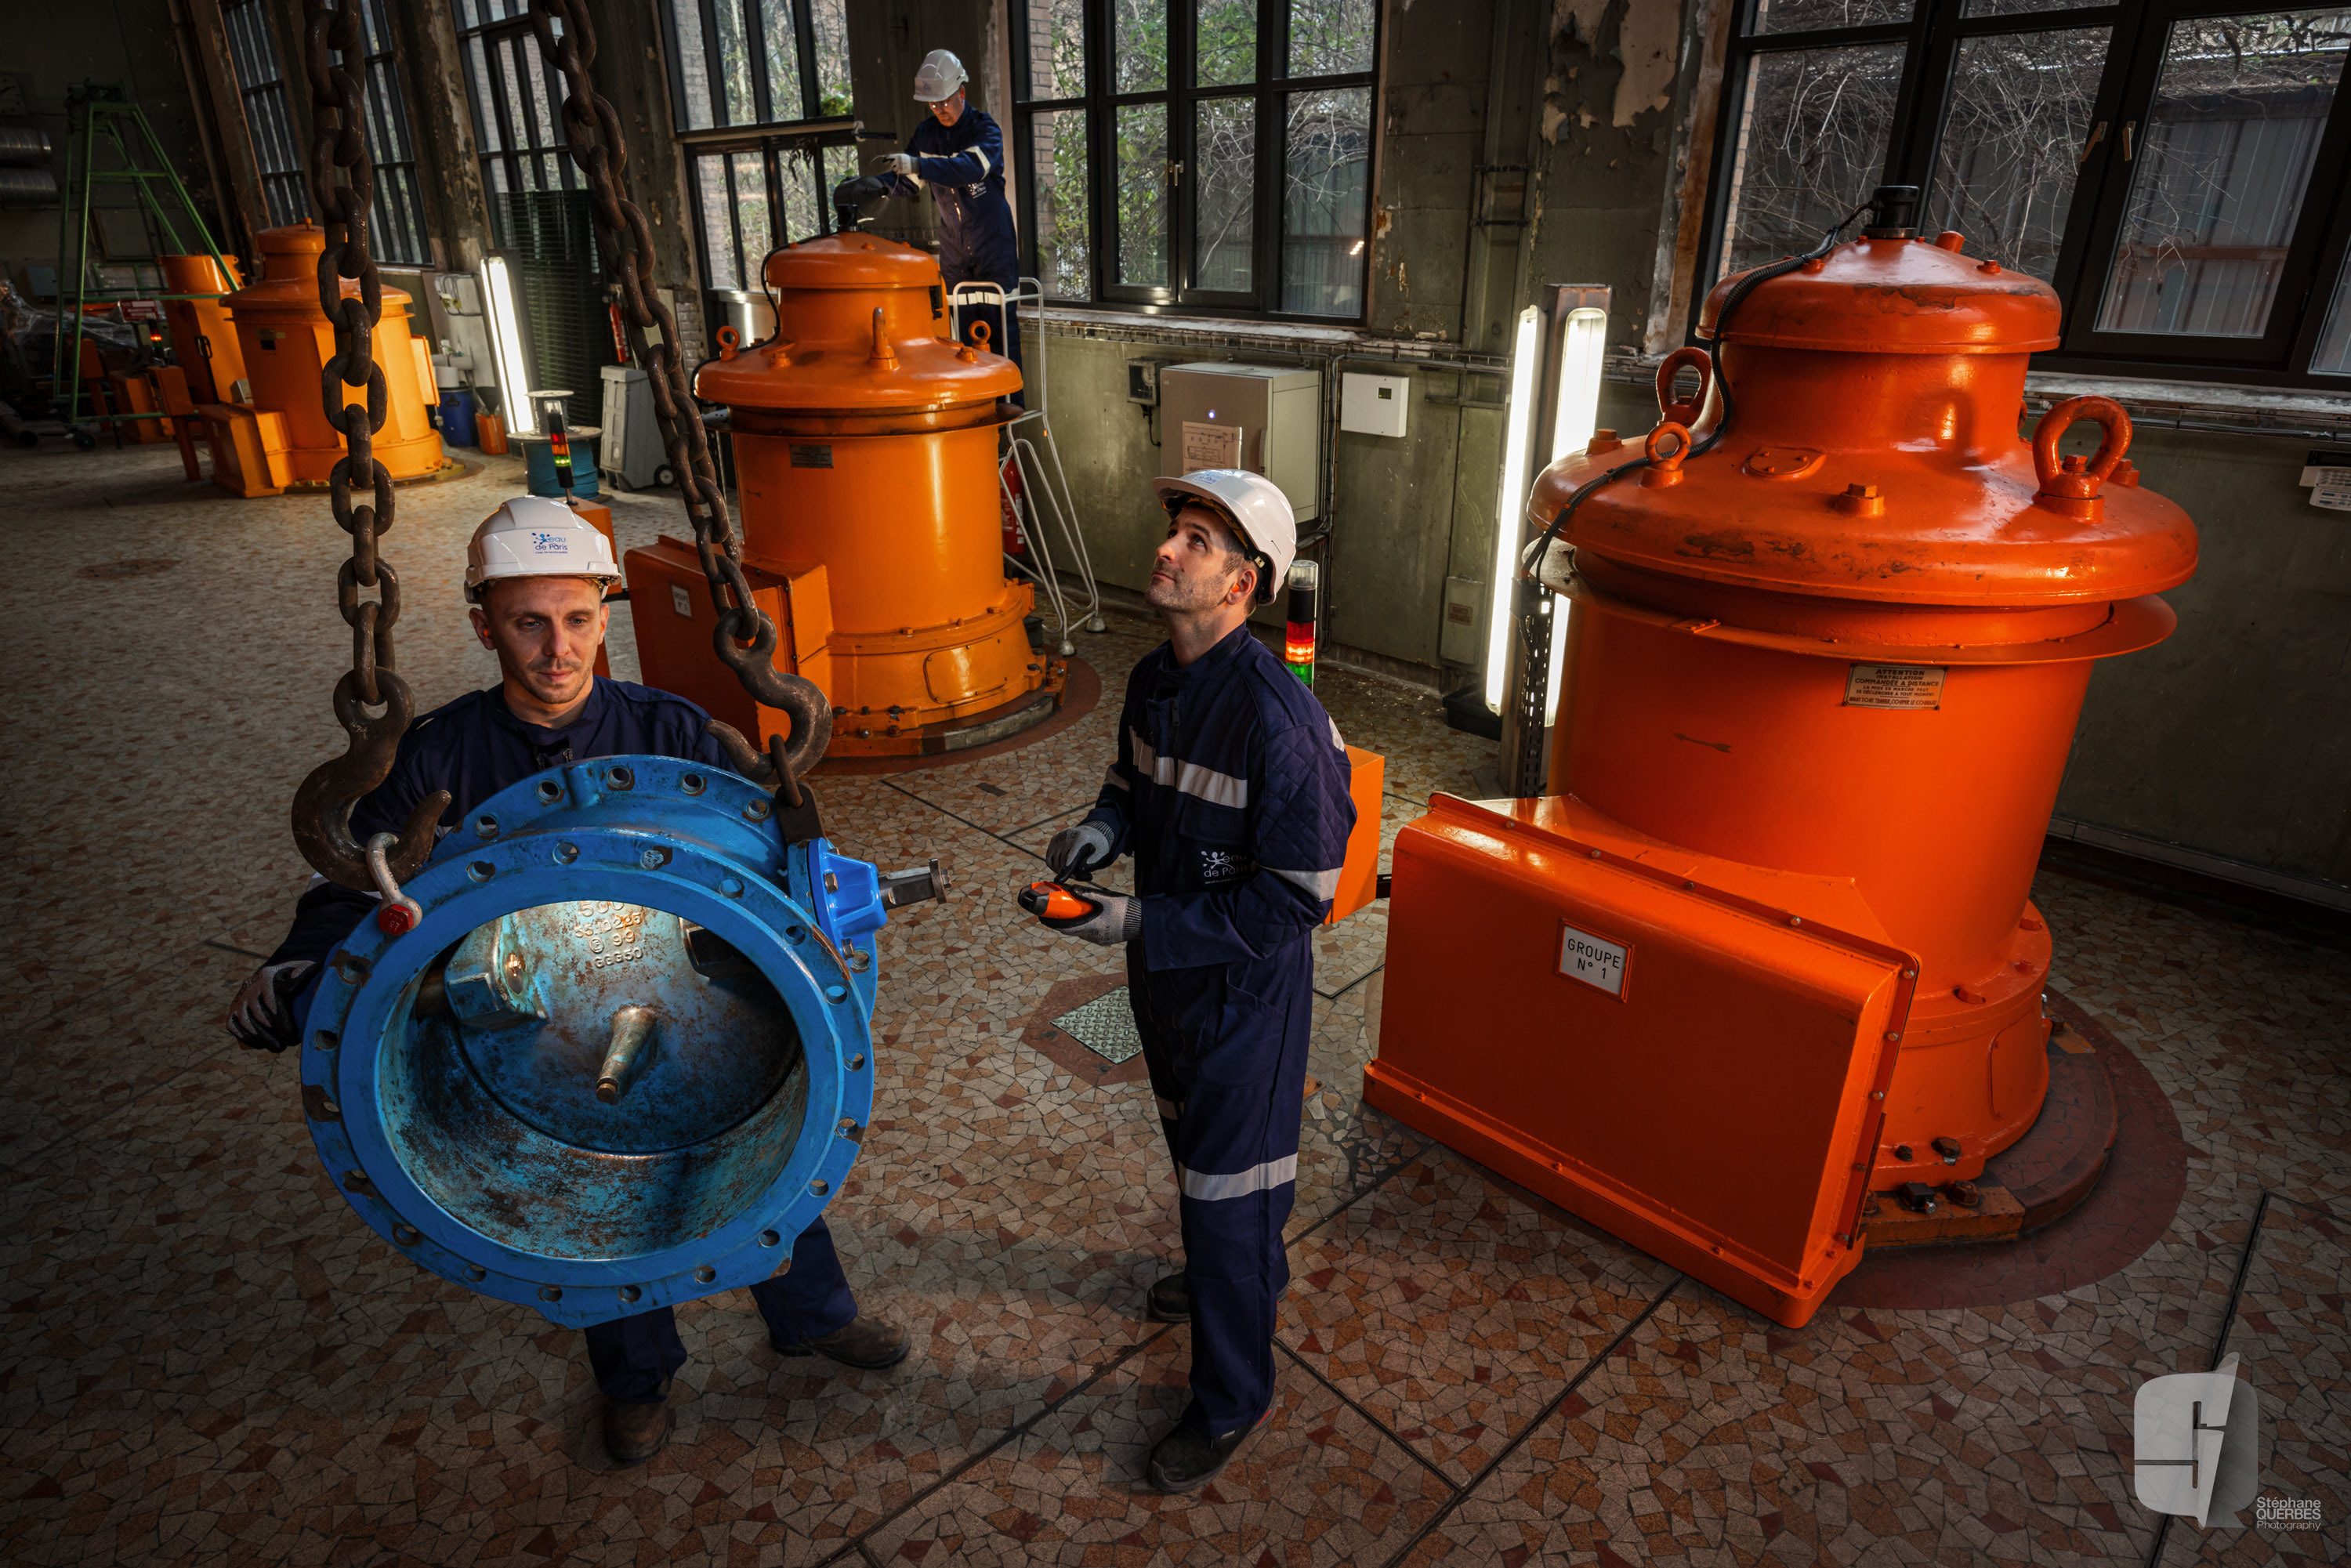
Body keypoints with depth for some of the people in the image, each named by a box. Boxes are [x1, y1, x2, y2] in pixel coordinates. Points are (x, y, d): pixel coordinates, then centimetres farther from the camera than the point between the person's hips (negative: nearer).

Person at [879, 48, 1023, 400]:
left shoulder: (985, 129, -12)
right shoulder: (926, 134, 5)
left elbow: (971, 167, -32)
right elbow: (907, 181, 5)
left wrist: (918, 165, -44)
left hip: (993, 243, -5)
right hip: (953, 248, 5)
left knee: (999, 322, -5)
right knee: (959, 326, 5)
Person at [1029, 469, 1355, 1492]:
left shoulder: (1279, 721, -30)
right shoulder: (1153, 678, -4)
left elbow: (1298, 899, -26)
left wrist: (1140, 921, -27)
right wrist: (1103, 827, -7)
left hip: (1244, 986, -8)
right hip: (1165, 965, 8)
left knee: (1228, 1182, 8)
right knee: (1192, 1142, 28)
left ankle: (1232, 1398, 32)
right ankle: (1243, 1276, 58)